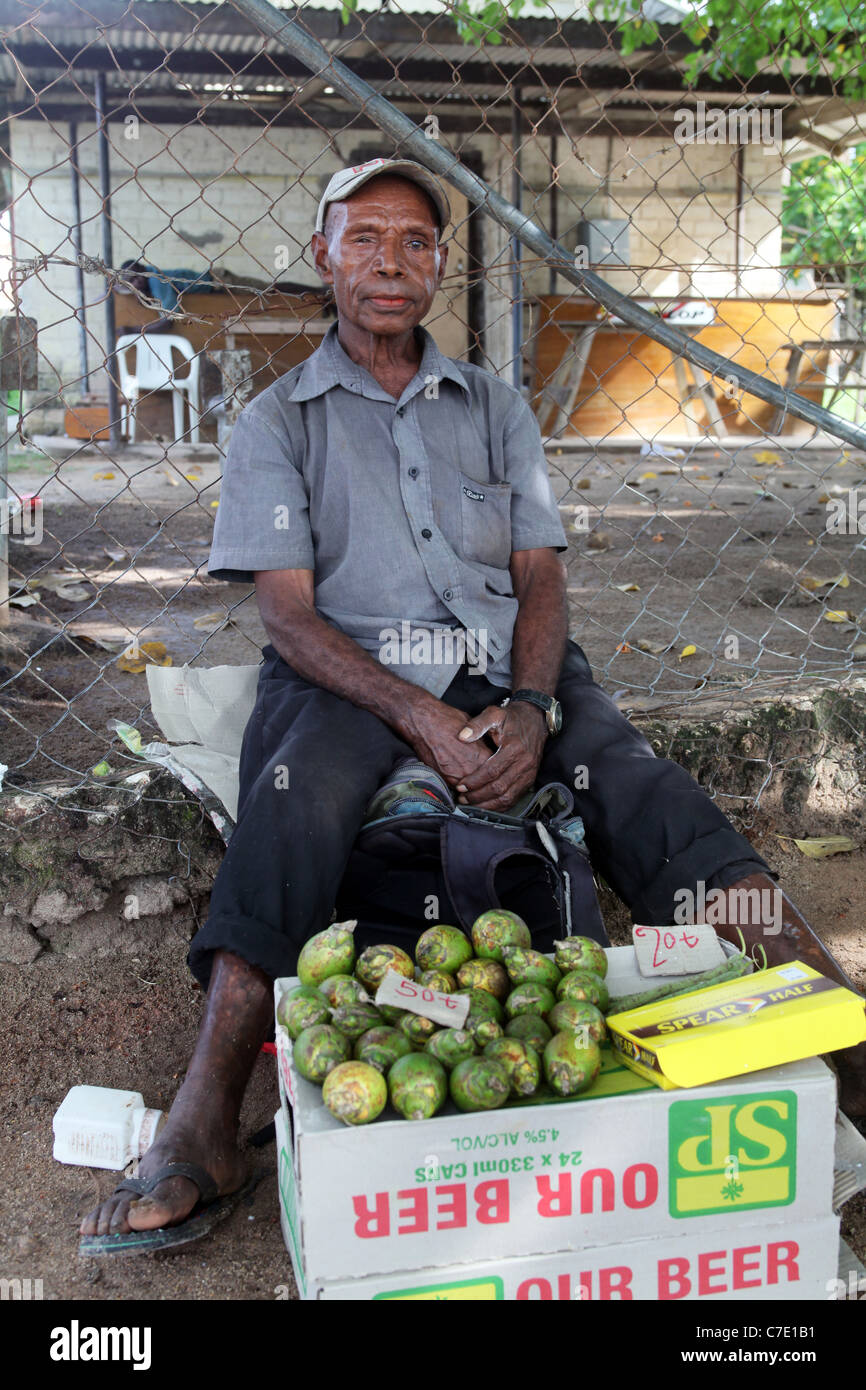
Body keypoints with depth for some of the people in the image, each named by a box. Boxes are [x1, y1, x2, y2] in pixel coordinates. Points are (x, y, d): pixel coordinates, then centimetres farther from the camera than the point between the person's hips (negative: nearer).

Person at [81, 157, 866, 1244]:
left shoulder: (496, 407, 18)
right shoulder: (278, 421, 9)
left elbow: (541, 576, 9)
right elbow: (287, 612, -3)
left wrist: (531, 706, -13)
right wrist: (419, 717, -18)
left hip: (505, 670, 2)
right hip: (348, 676, -2)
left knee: (641, 790, -24)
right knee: (301, 801, -34)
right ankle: (204, 1123, -35)